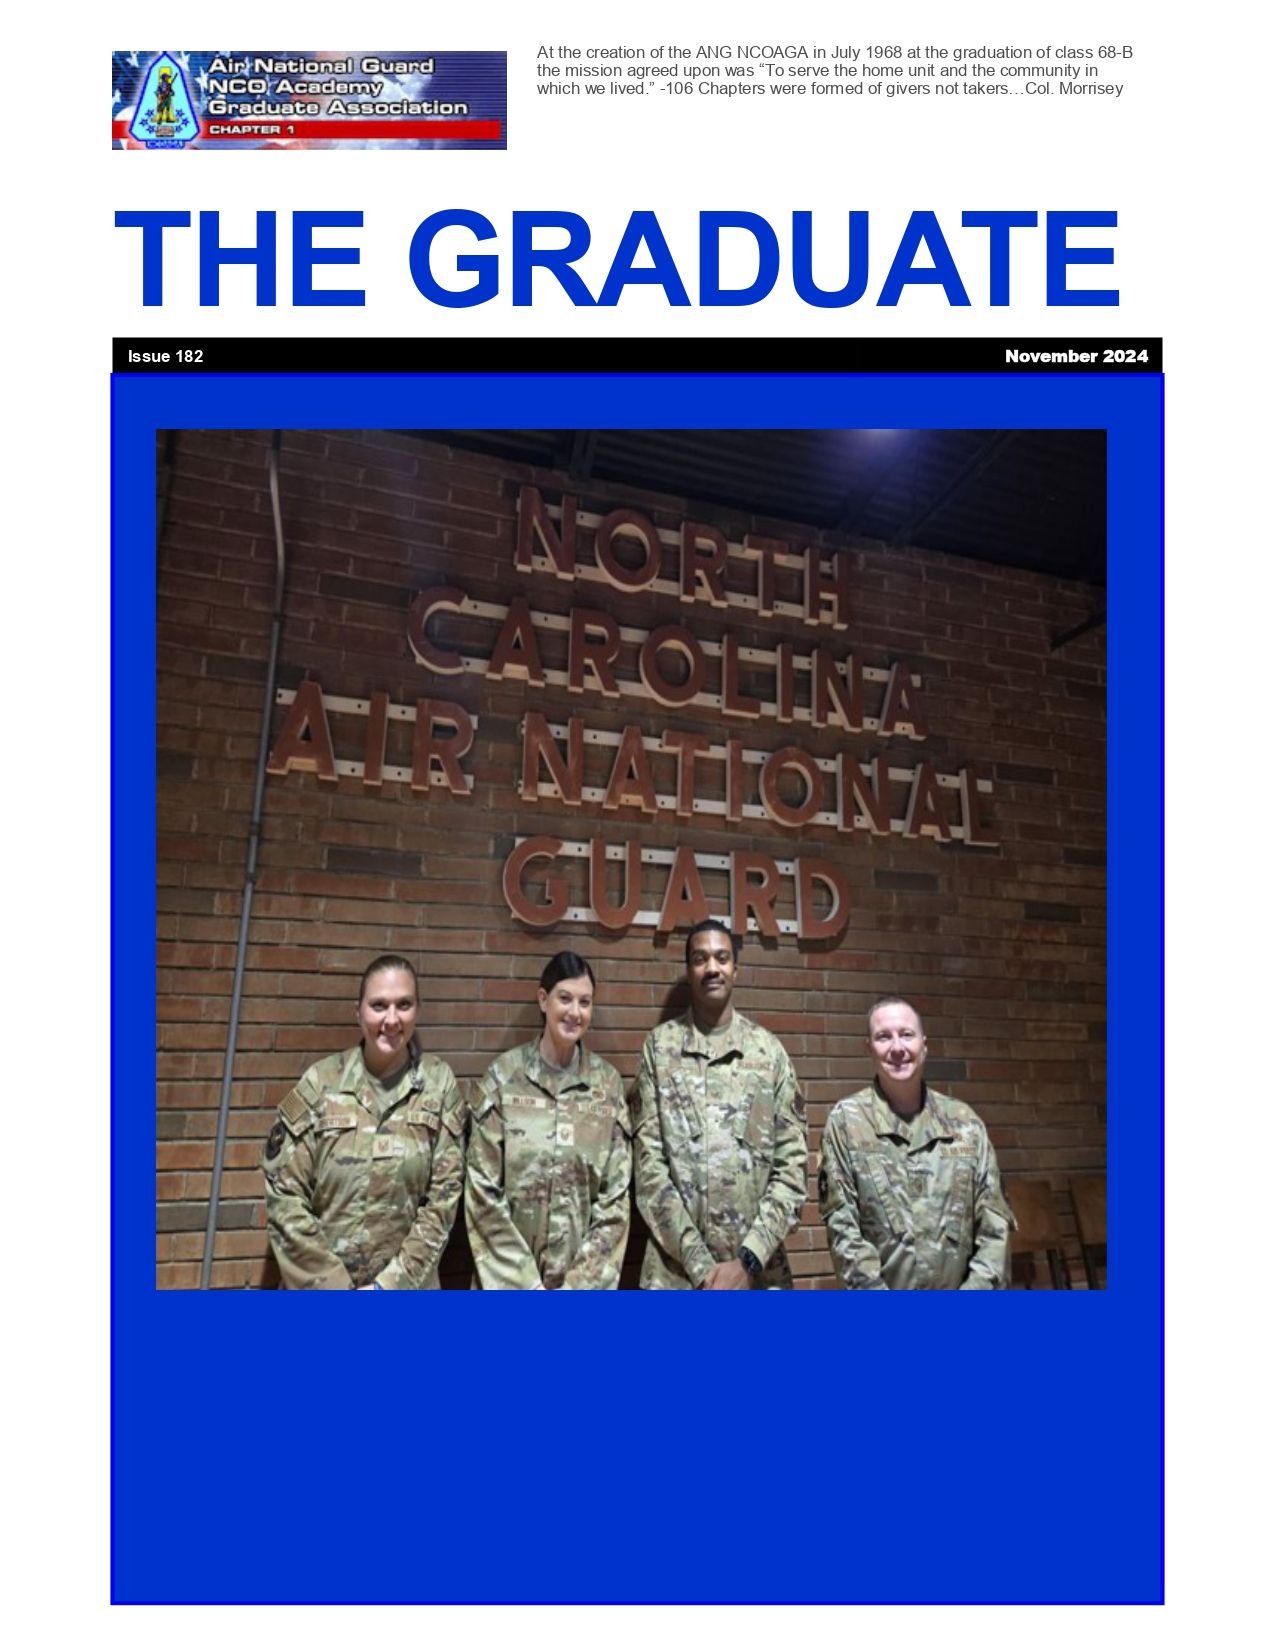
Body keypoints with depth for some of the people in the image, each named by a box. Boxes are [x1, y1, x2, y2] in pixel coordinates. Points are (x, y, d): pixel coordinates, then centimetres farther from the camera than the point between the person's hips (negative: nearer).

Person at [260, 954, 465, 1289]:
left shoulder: (439, 1084, -7)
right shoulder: (321, 1081, -8)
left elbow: (444, 1195, -7)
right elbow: (283, 1192, -8)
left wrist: (391, 1284, -13)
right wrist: (331, 1286, -12)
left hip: (404, 1288, 0)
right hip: (318, 1288, 0)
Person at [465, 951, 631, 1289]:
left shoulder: (608, 1083, -4)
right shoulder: (503, 1075, -9)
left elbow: (615, 1196, -4)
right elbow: (483, 1191, -10)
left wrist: (580, 1284, -10)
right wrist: (526, 1284, -12)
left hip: (585, 1278, 1)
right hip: (508, 1278, -1)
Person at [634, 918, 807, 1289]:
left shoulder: (769, 1050, 2)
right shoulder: (659, 1047, -1)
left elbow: (791, 1165, 0)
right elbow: (650, 1164, -5)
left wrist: (747, 1261, -9)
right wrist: (701, 1266, -11)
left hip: (759, 1272, 1)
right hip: (675, 1272, -1)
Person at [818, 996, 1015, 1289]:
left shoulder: (964, 1122, 1)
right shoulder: (846, 1121, -8)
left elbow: (994, 1222, 3)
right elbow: (841, 1225, -10)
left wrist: (978, 1285, -8)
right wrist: (873, 1287, -16)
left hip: (959, 1286, 3)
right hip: (883, 1294, -2)